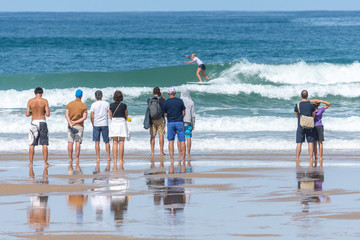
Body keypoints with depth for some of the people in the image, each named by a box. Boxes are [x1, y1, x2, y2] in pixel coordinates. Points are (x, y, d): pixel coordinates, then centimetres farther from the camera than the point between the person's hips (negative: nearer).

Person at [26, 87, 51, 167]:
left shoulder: (30, 101, -2)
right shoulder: (44, 101, -5)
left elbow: (27, 114, -2)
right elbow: (48, 114, -7)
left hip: (34, 122, 1)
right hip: (42, 122, -1)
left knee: (32, 144, 7)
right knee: (44, 144, 4)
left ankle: (31, 163, 6)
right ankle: (45, 163, 3)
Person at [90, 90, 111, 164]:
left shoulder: (93, 105, -3)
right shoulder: (106, 104, 1)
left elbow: (91, 116, -5)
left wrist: (93, 124, 7)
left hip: (96, 124, -1)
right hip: (105, 124, 1)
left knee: (97, 142, 2)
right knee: (106, 141, 9)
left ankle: (98, 158, -1)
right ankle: (108, 157, 10)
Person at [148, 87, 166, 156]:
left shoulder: (149, 100, 2)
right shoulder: (161, 99, -6)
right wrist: (162, 96, 18)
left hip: (152, 119, 2)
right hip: (160, 119, -2)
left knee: (152, 136, 4)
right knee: (161, 135, 3)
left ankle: (152, 152, 1)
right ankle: (161, 151, 1)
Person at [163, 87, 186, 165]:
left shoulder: (166, 102, -3)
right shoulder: (180, 101, 0)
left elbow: (165, 114, 3)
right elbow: (183, 113, 4)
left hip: (170, 123, 0)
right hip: (180, 122, 0)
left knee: (171, 141, 6)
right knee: (182, 141, 2)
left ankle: (172, 159, -1)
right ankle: (183, 159, -2)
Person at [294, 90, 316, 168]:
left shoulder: (297, 105, -3)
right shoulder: (311, 105, -3)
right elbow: (313, 116, 10)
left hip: (300, 127, 0)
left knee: (299, 143, 3)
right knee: (310, 143, 3)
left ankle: (297, 161, 0)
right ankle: (311, 160, -3)